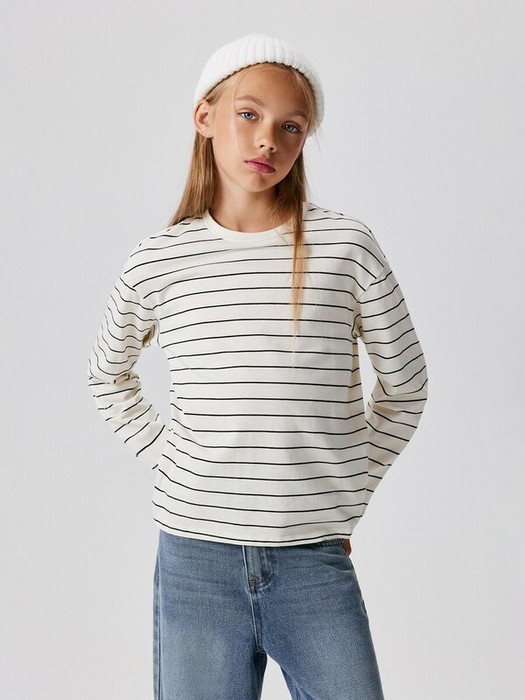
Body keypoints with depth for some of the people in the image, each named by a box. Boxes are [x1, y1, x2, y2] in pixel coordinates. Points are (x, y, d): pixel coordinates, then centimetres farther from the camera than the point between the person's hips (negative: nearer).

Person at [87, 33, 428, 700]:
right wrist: (165, 462, 8)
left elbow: (405, 382, 9)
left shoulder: (345, 244, -3)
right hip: (194, 555, 1)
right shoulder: (157, 259, 0)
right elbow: (108, 376, 18)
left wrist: (349, 490, 7)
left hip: (315, 557, 0)